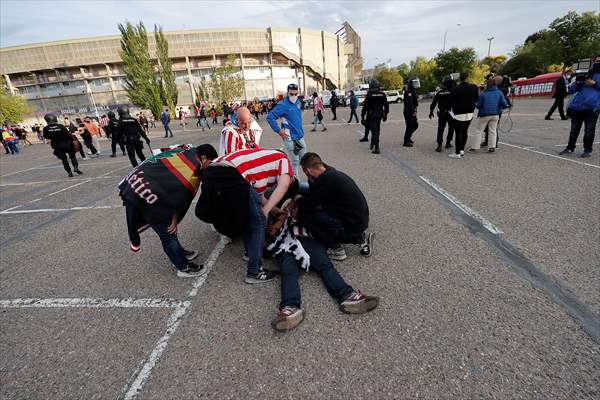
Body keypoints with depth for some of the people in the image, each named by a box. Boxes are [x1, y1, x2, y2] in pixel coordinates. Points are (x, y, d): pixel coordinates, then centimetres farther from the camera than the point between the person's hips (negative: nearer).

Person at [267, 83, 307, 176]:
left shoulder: (299, 103, 8)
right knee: (294, 161, -2)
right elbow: (270, 117, -18)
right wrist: (279, 131, -16)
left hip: (300, 136, 8)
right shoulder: (283, 105, -15)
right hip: (290, 138, -8)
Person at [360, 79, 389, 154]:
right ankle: (373, 144, 36)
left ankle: (376, 148, -15)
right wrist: (385, 114, 18)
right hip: (379, 115, 5)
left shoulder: (369, 95, -11)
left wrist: (362, 116, -9)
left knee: (374, 131, -7)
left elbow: (365, 106, -13)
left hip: (371, 115, -5)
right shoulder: (382, 94, 3)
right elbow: (386, 106, 7)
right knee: (376, 130, 19)